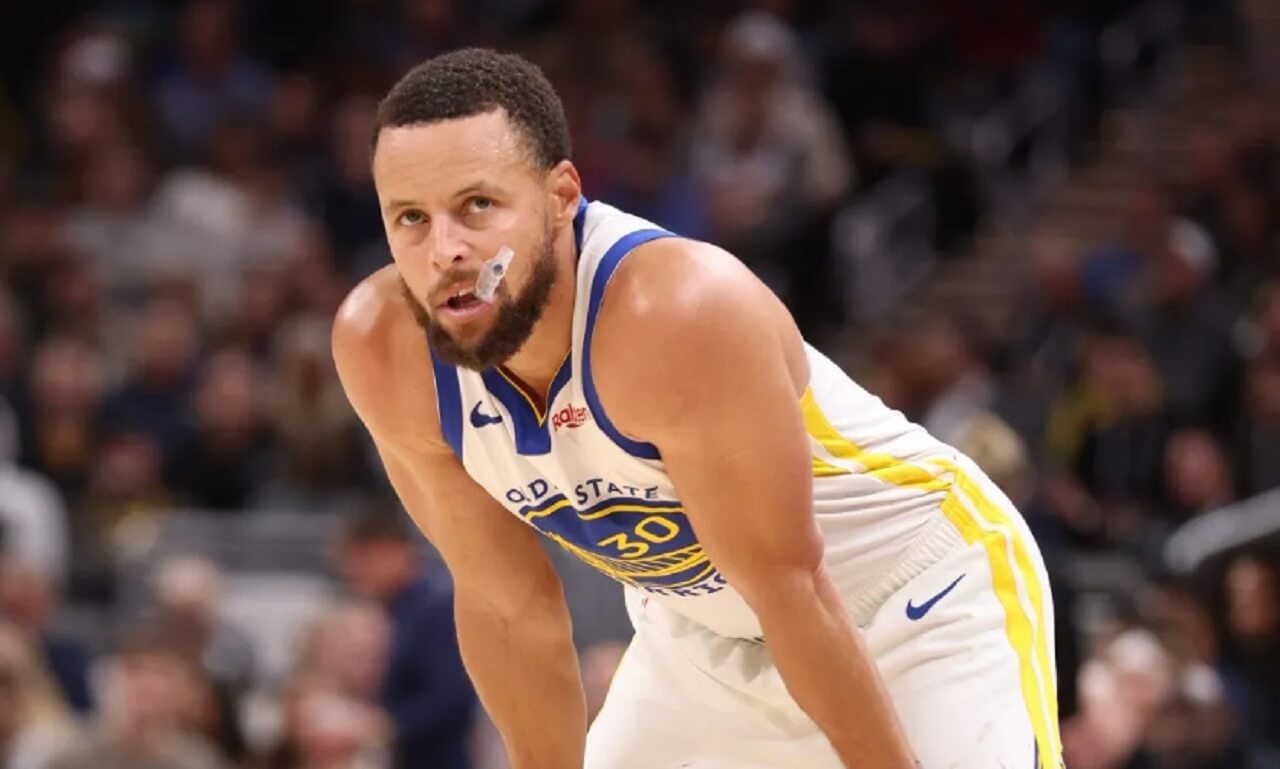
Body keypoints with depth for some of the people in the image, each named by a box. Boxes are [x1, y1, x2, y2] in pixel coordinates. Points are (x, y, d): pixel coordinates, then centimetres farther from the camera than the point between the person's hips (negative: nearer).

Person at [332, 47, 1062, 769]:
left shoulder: (675, 316, -36)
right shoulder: (385, 353, -18)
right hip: (698, 628, 6)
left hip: (927, 598, -6)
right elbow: (508, 604, -5)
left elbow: (790, 584, -27)